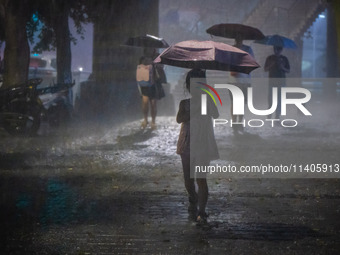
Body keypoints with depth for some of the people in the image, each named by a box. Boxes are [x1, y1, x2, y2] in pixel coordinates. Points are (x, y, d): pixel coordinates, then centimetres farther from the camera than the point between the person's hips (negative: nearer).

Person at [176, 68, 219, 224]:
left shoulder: (207, 101, -1)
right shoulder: (185, 103, 4)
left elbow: (216, 115, -18)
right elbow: (179, 119, -12)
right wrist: (194, 111, -21)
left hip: (202, 145, -3)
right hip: (187, 145, 3)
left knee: (201, 179, -11)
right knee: (188, 179, 10)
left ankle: (201, 212, -7)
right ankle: (193, 203, 35)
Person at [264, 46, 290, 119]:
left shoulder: (284, 59, 9)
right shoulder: (269, 58, 8)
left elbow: (288, 71, 9)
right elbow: (265, 69, 7)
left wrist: (282, 68, -10)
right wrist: (271, 65, -10)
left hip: (281, 81, 0)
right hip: (272, 80, 0)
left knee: (280, 99, -4)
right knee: (270, 98, -8)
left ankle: (277, 115, 0)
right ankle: (269, 114, 0)